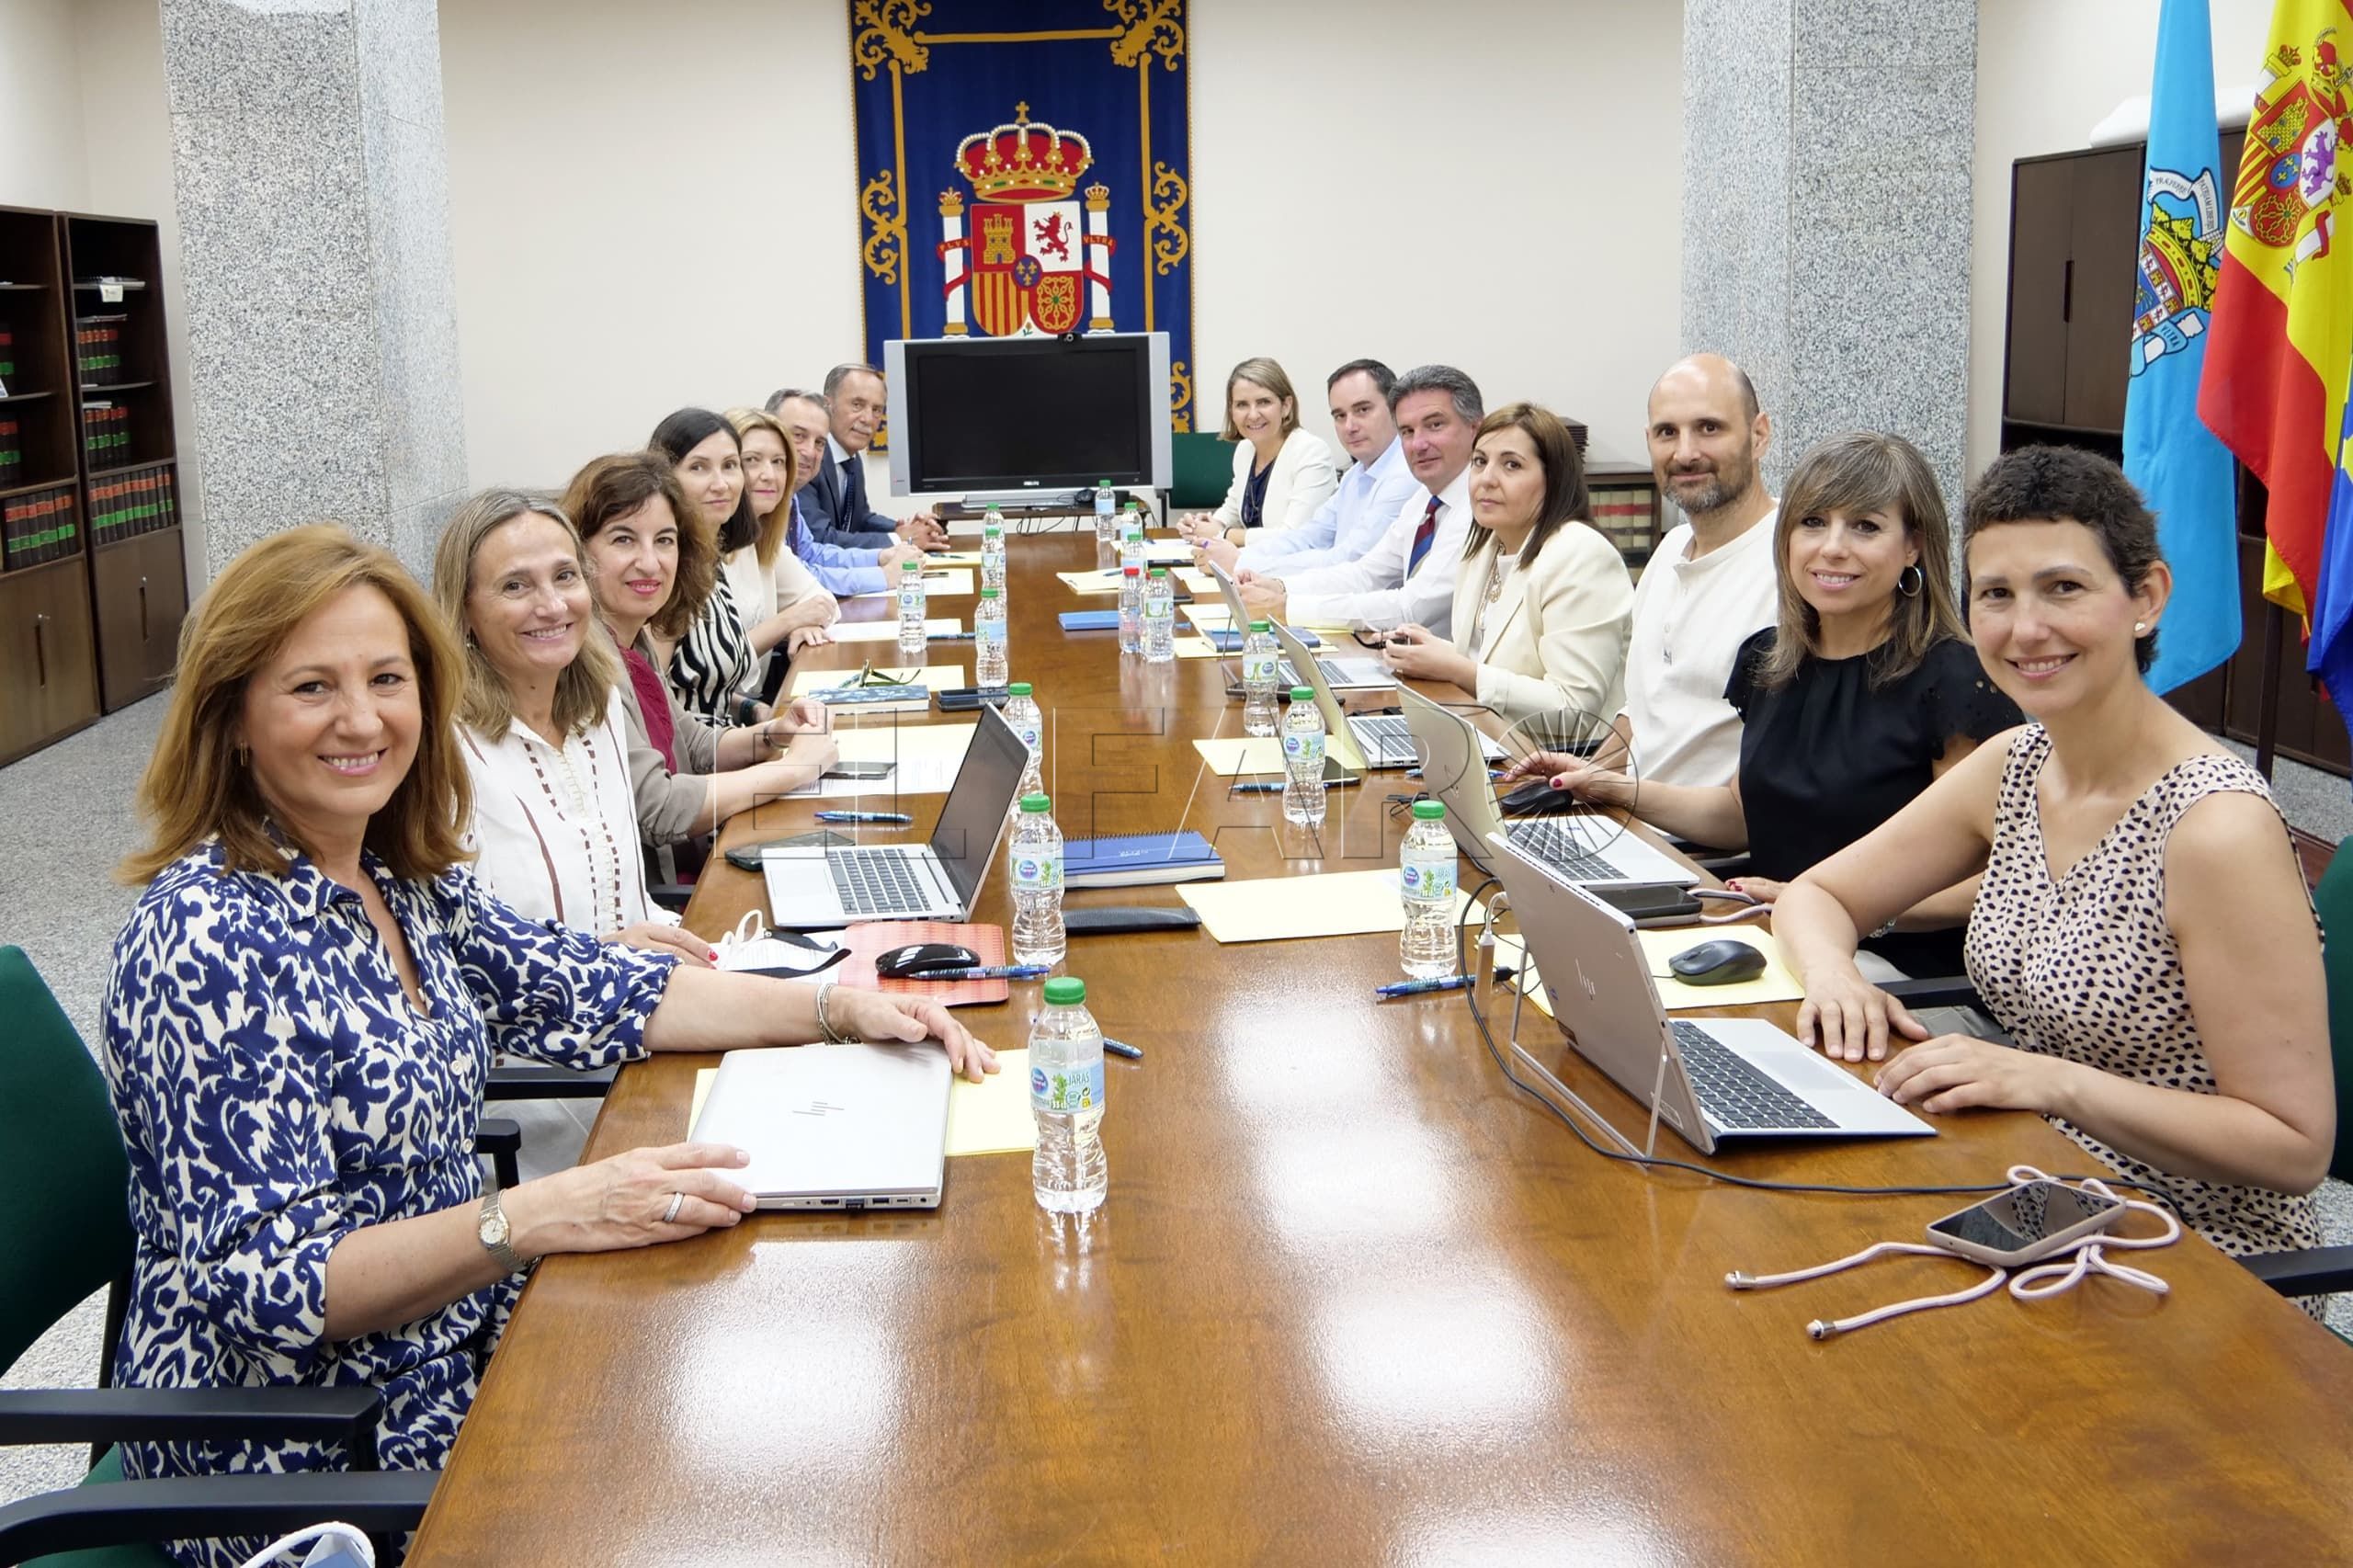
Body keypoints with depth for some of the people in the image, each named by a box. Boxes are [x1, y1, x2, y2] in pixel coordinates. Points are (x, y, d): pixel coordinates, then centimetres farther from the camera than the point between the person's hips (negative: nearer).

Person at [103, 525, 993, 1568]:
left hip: (455, 1343, 7)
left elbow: (587, 991, 8)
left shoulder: (400, 876, 2)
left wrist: (839, 1008, -2)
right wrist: (534, 1217, -36)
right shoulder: (209, 943, -22)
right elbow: (264, 1282, -25)